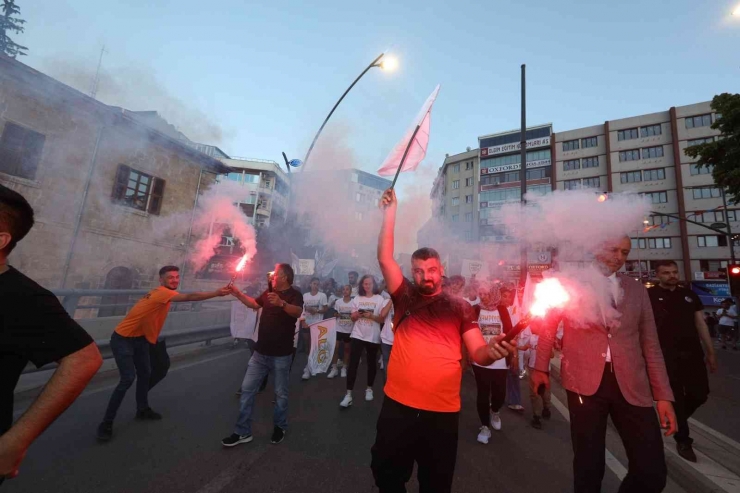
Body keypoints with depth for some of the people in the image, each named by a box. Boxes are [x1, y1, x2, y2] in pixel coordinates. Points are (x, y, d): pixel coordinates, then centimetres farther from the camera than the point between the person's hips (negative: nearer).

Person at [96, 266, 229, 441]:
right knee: (128, 379, -13)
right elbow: (189, 297, -39)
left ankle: (142, 409, 30)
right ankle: (106, 424, 2)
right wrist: (216, 293, -45)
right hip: (123, 339, -10)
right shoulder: (162, 292, -26)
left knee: (145, 374, 15)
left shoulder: (160, 293, 5)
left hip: (139, 338, 10)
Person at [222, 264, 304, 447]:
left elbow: (298, 312, -33)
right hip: (260, 352, 7)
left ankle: (279, 427, 31)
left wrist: (281, 303, -51)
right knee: (247, 389, 10)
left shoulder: (294, 294, -13)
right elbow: (254, 304, 24)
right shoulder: (269, 292, 9)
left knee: (280, 393, 9)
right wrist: (237, 293, 11)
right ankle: (243, 432, 23)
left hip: (281, 355, -6)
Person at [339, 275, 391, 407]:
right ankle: (348, 394, -1)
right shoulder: (357, 298, 6)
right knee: (353, 364, -5)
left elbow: (382, 319, -4)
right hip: (357, 335, 1)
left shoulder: (379, 299, -1)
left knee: (371, 363, 12)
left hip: (373, 337, -1)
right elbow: (353, 318, 7)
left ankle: (369, 389, 32)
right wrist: (357, 314, -15)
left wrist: (371, 316, -21)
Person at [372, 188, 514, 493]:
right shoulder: (405, 298, 1)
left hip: (443, 410, 0)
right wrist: (390, 213, -10)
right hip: (398, 405, 1)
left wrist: (494, 351, -24)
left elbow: (478, 353, -1)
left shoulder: (460, 308, 2)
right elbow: (385, 259, -7)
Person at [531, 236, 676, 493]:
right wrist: (540, 368, 6)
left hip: (631, 384, 3)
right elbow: (548, 326, 7)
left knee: (653, 471, 4)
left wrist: (663, 394, 6)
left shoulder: (637, 289, 10)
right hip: (586, 381, -3)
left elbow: (650, 343, 11)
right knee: (589, 466, 7)